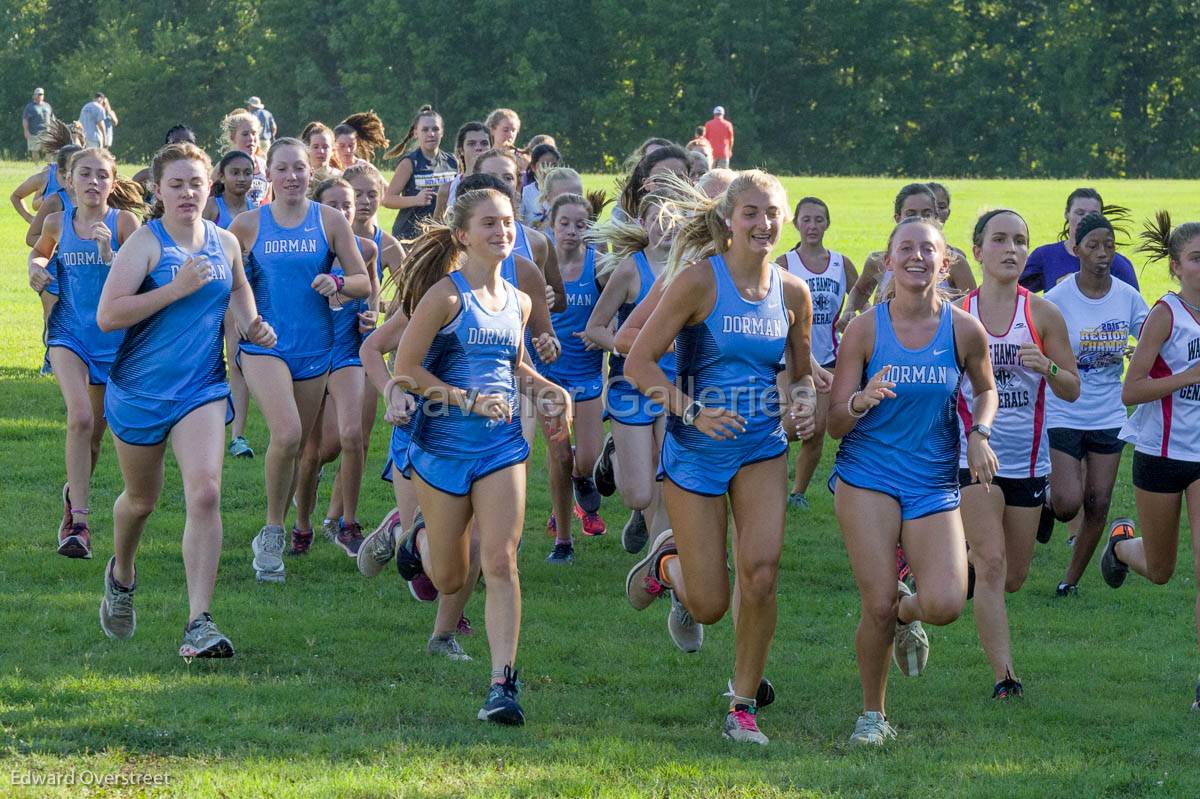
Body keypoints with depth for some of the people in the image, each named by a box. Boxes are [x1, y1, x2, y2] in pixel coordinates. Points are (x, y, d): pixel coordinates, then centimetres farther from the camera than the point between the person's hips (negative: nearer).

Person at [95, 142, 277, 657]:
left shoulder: (225, 243, 4)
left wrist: (251, 324, 5)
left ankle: (199, 624, -19)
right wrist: (177, 288, -26)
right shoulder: (146, 243, -12)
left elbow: (238, 287, 26)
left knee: (205, 494, -18)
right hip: (139, 390, -2)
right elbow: (107, 316, -22)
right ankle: (122, 575, 51)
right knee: (141, 499, 16)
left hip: (202, 388, 2)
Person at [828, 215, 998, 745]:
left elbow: (985, 389, 19)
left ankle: (907, 612, 23)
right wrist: (862, 401, -26)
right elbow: (835, 424, -4)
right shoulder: (865, 329, -6)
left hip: (935, 484, 2)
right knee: (878, 607, -10)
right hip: (868, 476, -1)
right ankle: (872, 715, 14)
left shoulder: (965, 331, -2)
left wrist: (979, 434, 0)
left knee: (945, 606, -15)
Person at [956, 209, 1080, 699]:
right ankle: (1003, 674, -14)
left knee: (1012, 578, 12)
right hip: (973, 454, -2)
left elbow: (1072, 390, 1)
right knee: (992, 564, -16)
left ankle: (961, 570, 45)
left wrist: (1048, 368, -19)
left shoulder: (1042, 314, -3)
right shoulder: (956, 315, -3)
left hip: (1028, 461, 2)